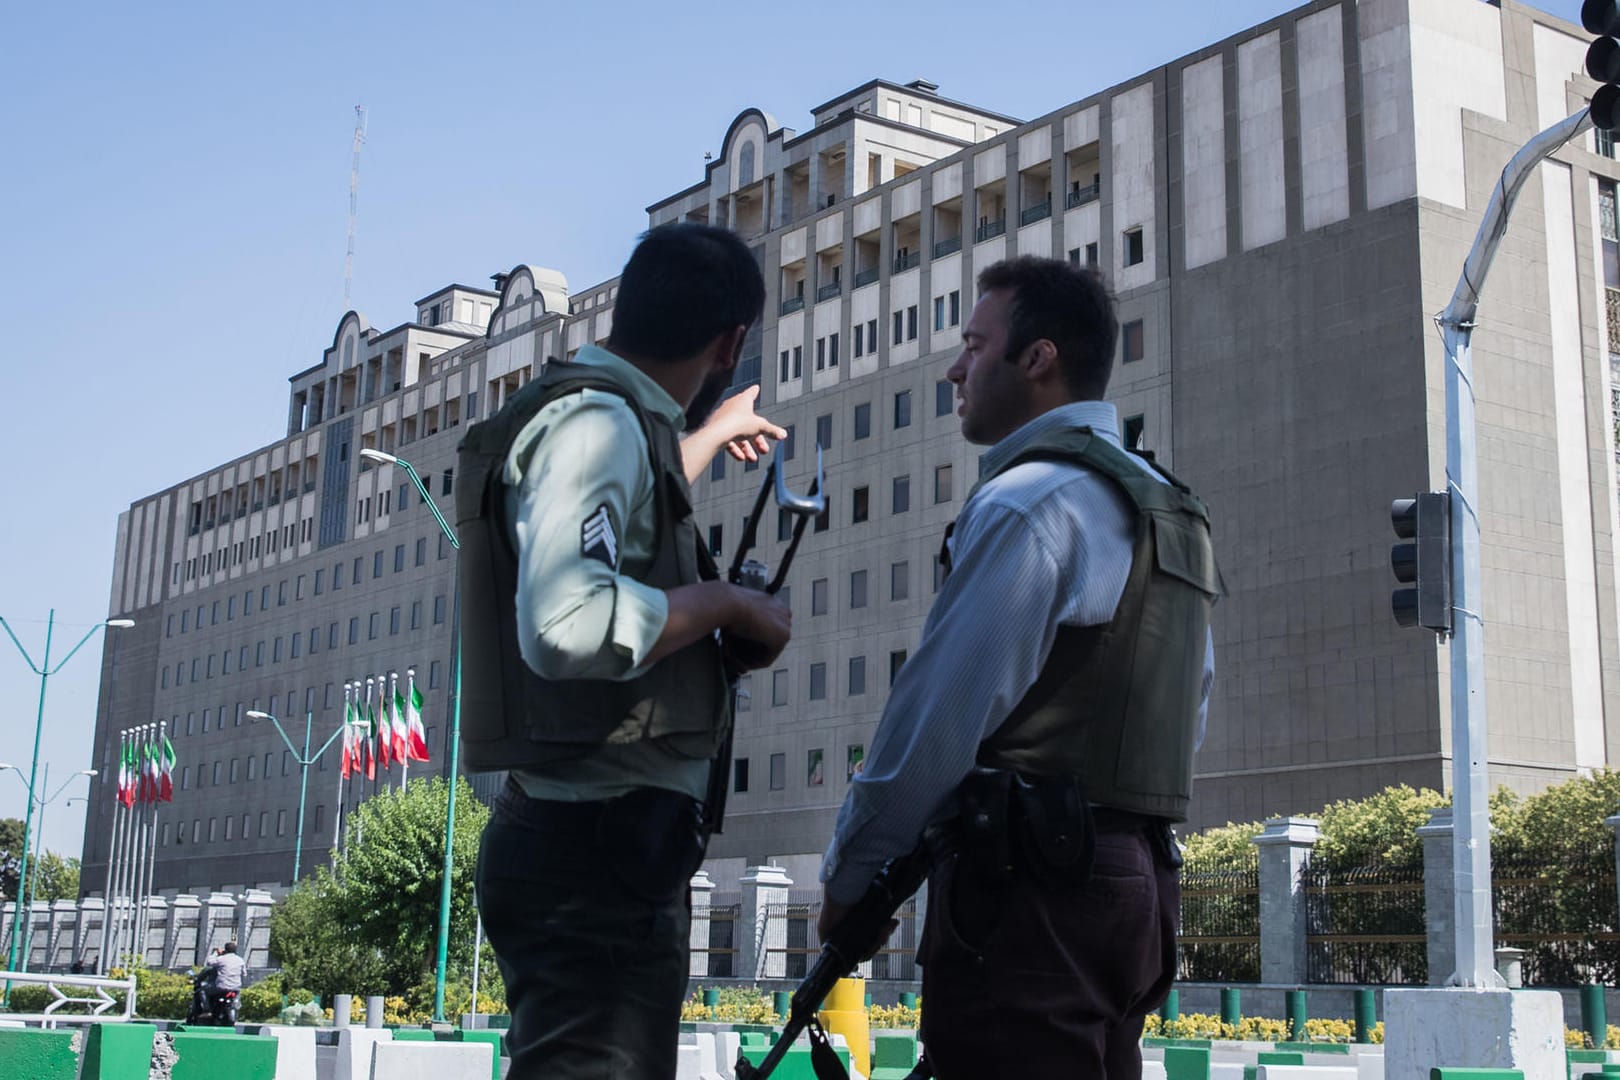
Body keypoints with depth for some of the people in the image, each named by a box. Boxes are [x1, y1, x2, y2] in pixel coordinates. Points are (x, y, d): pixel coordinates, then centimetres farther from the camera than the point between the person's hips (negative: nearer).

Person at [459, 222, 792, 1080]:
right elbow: (569, 625, -30)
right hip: (599, 846, -11)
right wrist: (727, 604, -15)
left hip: (599, 843, 11)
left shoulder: (598, 416, 18)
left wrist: (708, 437, 56)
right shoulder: (599, 420, -12)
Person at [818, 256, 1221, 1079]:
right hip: (1138, 881, 10)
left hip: (1028, 888, -10)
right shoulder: (1171, 512, 18)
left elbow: (938, 718, -14)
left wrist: (848, 878, -4)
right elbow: (1188, 710, 20)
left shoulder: (1026, 502, -12)